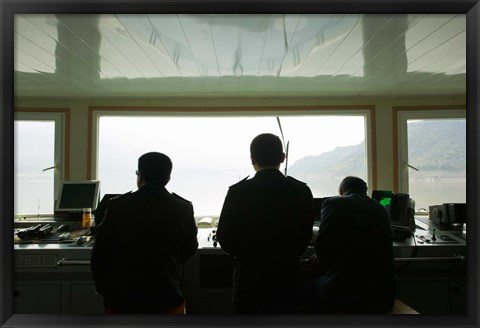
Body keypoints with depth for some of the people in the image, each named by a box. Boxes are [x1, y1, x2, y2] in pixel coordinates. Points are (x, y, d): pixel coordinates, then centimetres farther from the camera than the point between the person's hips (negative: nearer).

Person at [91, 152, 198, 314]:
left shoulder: (117, 206, -13)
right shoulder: (184, 209, -12)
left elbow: (100, 254, -5)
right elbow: (189, 250, 2)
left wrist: (105, 291, 10)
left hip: (122, 299, 1)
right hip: (167, 299, 0)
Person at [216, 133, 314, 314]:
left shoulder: (237, 192, -17)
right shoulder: (302, 191, -9)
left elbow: (225, 240, -9)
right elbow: (305, 238, 1)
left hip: (249, 281, -2)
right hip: (287, 280, 3)